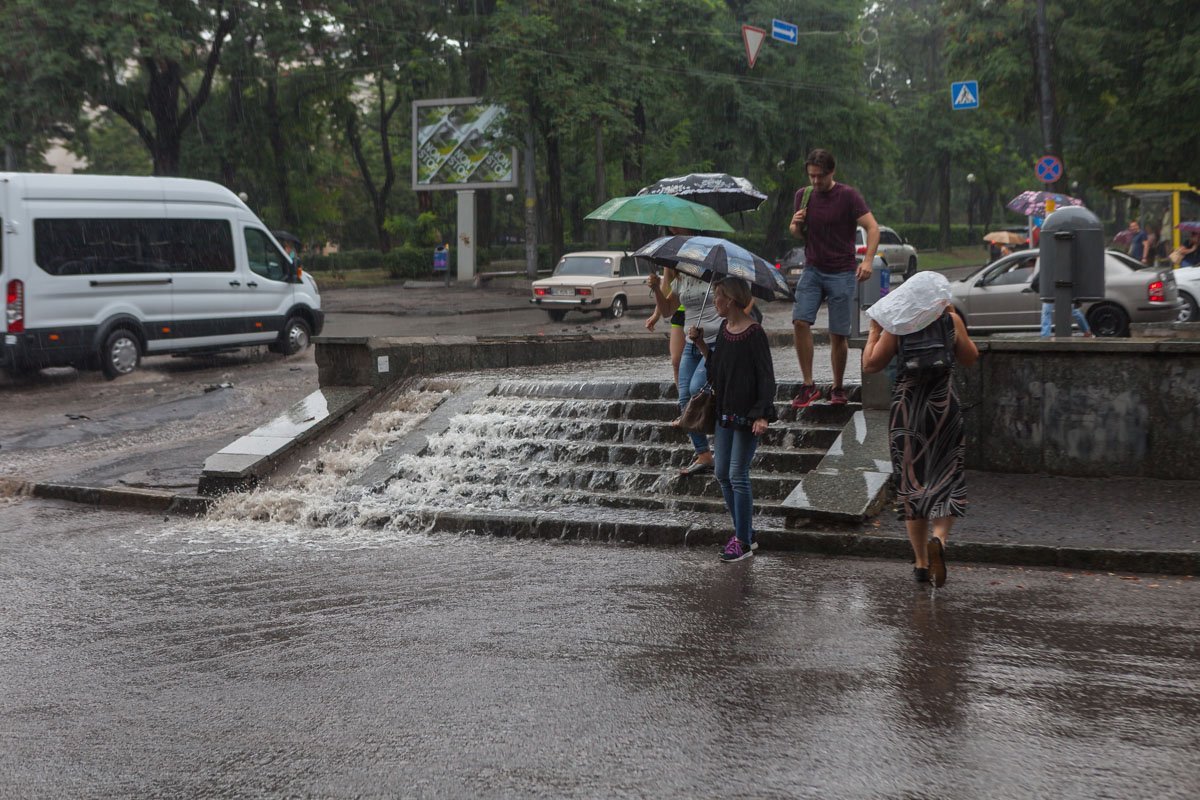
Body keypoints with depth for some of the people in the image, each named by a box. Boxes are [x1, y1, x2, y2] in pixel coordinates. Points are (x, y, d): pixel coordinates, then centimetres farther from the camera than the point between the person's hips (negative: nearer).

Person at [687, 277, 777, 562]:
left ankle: (743, 542, 2)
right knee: (722, 474, 11)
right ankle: (744, 533, 22)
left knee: (738, 475, -6)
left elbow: (766, 375, -17)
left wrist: (762, 415, -24)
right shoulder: (724, 329, 8)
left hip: (747, 414, -9)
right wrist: (701, 344, 4)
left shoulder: (754, 333, -16)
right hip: (725, 411, 9)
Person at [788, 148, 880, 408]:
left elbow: (872, 227, -13)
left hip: (841, 273, -4)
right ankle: (808, 386, -9)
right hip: (812, 270, 4)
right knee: (800, 321, -15)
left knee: (838, 334, -1)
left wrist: (868, 260, -28)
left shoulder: (848, 195, -8)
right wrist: (795, 225, -7)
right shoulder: (803, 196, 6)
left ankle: (838, 388, 16)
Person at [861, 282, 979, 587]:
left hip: (907, 408, 0)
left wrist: (874, 331, 9)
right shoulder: (951, 320, -2)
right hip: (944, 405, 0)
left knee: (912, 483, 10)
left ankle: (921, 562, 12)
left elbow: (870, 364, -3)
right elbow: (970, 358, 12)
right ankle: (939, 538, -21)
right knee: (946, 479, 8)